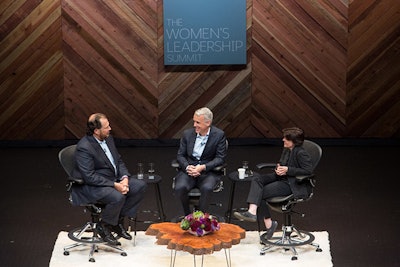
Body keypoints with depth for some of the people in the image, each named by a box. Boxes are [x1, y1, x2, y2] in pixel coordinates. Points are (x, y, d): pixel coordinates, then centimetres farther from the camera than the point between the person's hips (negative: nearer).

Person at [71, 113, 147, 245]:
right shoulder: (84, 147, -22)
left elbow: (119, 161, 13)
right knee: (118, 197, -33)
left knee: (140, 186, -3)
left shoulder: (108, 139, 5)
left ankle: (118, 220, 6)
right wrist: (115, 185, -27)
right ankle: (104, 226, -6)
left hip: (114, 179, 9)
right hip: (92, 186, -9)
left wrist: (124, 178, -8)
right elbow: (89, 177, -26)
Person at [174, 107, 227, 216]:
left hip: (208, 171, -2)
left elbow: (220, 158, -4)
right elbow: (180, 155, 9)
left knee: (206, 188, -35)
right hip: (188, 170, 2)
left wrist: (203, 167, -19)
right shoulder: (187, 134, 7)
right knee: (180, 188, -29)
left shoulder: (219, 135, -1)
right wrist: (187, 167, -14)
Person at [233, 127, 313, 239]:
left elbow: (308, 170, -22)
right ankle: (252, 211, -25)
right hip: (281, 177, 9)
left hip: (292, 185, -9)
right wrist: (279, 168, -2)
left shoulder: (301, 153, -18)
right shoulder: (286, 150, 9)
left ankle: (269, 223, -7)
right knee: (257, 180, -14)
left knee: (261, 193, -17)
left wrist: (287, 170, -20)